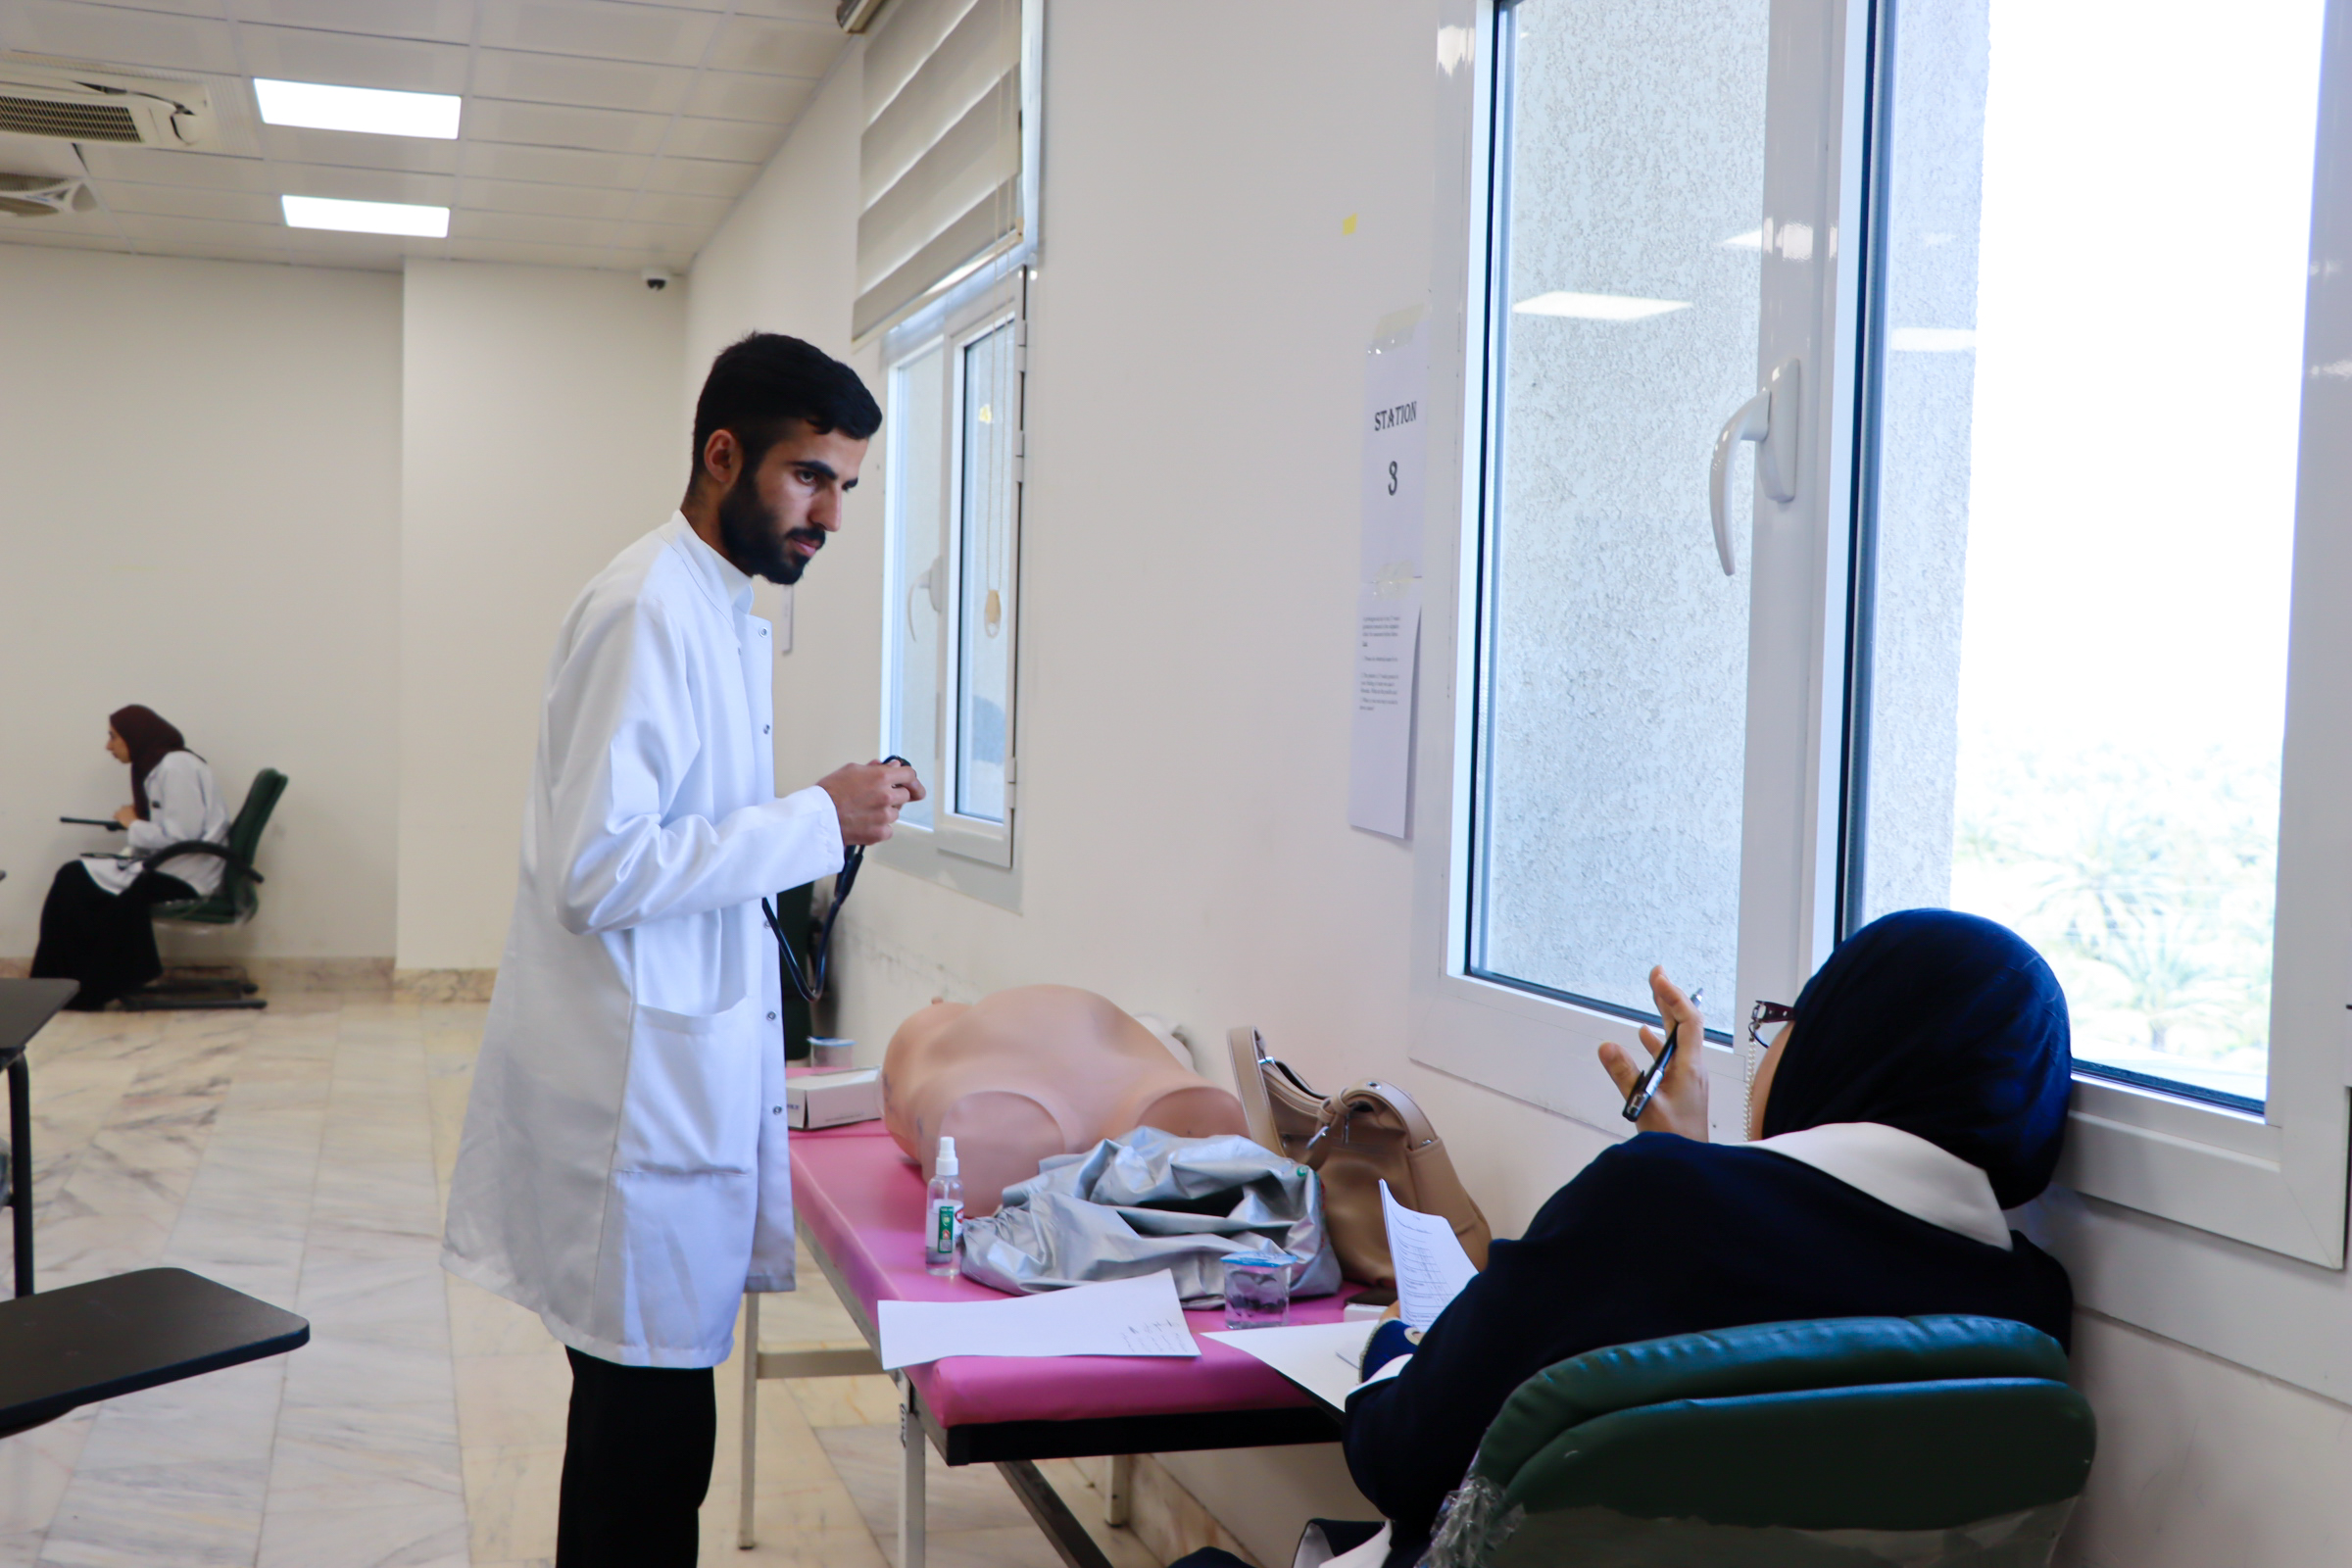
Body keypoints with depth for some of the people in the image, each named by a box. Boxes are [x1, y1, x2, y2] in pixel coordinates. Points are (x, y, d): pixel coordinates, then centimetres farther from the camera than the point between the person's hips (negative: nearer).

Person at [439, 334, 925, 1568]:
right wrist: (818, 820, -18)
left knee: (652, 1421, 16)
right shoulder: (648, 611, -16)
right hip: (636, 1096, -9)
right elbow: (596, 873, -23)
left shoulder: (718, 609, 14)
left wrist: (823, 816, 10)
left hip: (681, 1077, 9)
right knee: (646, 1431, -1)